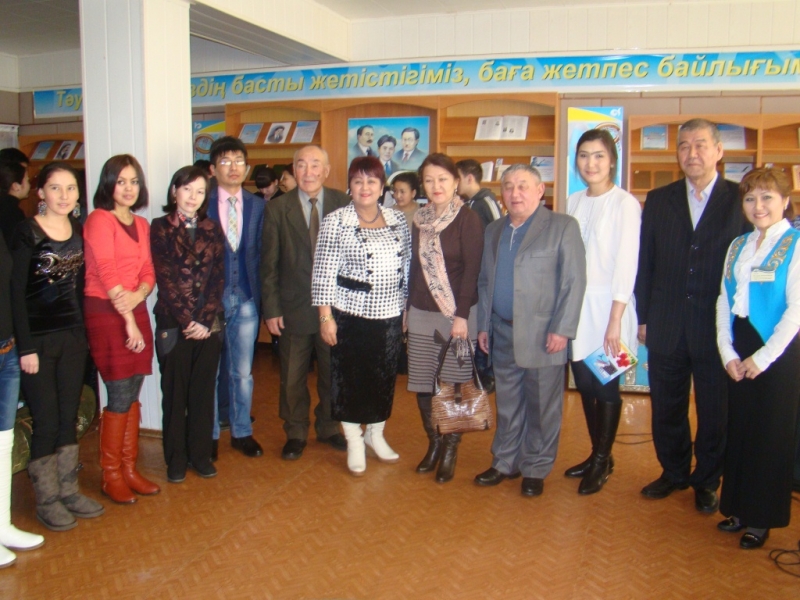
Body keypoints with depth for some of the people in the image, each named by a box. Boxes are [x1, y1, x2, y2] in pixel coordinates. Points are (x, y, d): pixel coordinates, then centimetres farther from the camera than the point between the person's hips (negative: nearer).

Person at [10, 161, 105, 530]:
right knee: (46, 422, 2)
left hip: (73, 336, 5)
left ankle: (68, 492, 25)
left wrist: (84, 331, 7)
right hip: (38, 339, -5)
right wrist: (25, 347, -15)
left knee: (69, 419, 12)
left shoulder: (80, 231, 6)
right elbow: (16, 292, -12)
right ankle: (47, 501, 17)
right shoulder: (27, 233, -10)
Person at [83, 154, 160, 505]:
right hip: (105, 313, -6)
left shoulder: (142, 224, 15)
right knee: (121, 397, -5)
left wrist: (138, 295, -13)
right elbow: (107, 273, -12)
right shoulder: (99, 220, -6)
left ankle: (129, 469, 20)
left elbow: (148, 271, 9)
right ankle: (111, 475, 10)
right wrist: (129, 321, -13)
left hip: (136, 312, 6)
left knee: (132, 396, 9)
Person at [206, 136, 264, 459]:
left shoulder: (258, 206, 7)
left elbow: (260, 253, 6)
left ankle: (241, 431, 25)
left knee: (242, 372, 11)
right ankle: (210, 434, 23)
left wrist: (259, 294, -1)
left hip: (245, 299, 2)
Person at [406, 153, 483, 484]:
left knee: (453, 384, 2)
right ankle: (433, 444, 25)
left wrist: (461, 316, -16)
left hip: (456, 315, -5)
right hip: (421, 314, 5)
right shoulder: (419, 220, 10)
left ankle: (450, 450, 18)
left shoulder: (468, 220, -6)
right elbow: (414, 267, 14)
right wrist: (407, 307, 11)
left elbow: (472, 270, -11)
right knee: (422, 384, 7)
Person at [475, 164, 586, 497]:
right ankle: (505, 462, 29)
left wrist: (561, 329, -15)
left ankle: (536, 469, 20)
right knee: (507, 404, 14)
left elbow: (574, 282, -10)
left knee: (541, 406, 5)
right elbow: (484, 281, 17)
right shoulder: (494, 231, 13)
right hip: (503, 333, 5)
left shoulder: (562, 226, -5)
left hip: (542, 335, -5)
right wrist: (483, 325, 11)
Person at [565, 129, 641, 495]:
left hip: (606, 306, -6)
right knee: (584, 385, 11)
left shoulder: (625, 204, -8)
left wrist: (615, 320, -15)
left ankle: (602, 463, 17)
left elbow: (627, 263, -12)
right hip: (575, 305, 6)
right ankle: (597, 454, 26)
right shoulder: (573, 203, 10)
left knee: (606, 386, 2)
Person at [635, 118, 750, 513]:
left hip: (718, 328, -2)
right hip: (666, 328, 3)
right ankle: (674, 472, 34)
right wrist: (643, 317, 4)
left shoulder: (741, 200, -3)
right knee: (666, 408, 14)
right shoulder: (658, 200, 6)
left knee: (715, 413, 10)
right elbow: (645, 263, 6)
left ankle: (707, 482, 29)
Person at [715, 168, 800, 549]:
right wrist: (727, 352, -2)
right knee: (739, 428, 11)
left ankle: (762, 518, 18)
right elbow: (724, 300, 7)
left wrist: (762, 358, -13)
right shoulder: (738, 245, 10)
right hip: (740, 348, 5)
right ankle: (738, 508, 24)